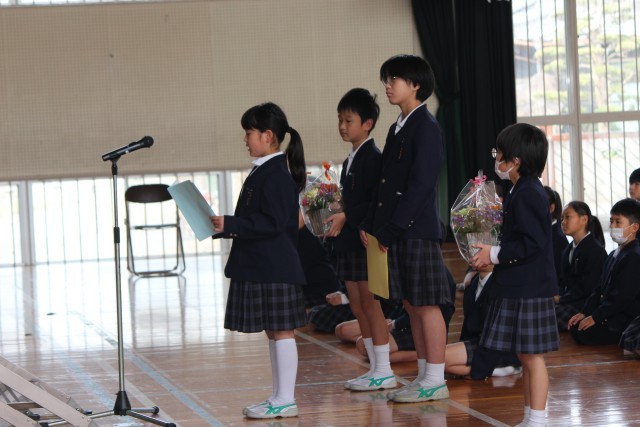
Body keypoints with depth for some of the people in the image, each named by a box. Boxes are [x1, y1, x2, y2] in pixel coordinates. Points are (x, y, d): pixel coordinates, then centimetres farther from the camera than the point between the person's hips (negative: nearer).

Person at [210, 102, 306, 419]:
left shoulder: (276, 173, -15)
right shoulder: (263, 171, 15)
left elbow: (272, 223, -22)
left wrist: (230, 225, -24)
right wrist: (225, 227, 17)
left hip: (274, 270, -10)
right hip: (260, 268, 10)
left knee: (280, 331, -5)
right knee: (273, 332, 13)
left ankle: (285, 400, 0)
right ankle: (279, 397, 19)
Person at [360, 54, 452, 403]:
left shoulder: (425, 126, -11)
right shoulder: (397, 128, 16)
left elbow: (421, 184, -18)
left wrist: (391, 229, -18)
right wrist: (370, 225, 10)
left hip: (417, 229, -9)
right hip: (396, 231, 9)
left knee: (426, 304, -4)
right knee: (411, 305, 12)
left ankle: (435, 381, 1)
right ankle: (424, 377, 18)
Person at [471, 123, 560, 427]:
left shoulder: (526, 195, -16)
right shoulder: (526, 191, 15)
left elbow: (531, 243, -22)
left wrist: (495, 255, -15)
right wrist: (494, 254, 14)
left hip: (528, 289, -10)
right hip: (520, 288, 10)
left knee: (532, 356, -6)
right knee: (526, 357, 14)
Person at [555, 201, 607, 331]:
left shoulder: (596, 250, -8)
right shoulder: (568, 250, 21)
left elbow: (587, 287, -14)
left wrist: (561, 299, -13)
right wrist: (557, 296, -2)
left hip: (584, 304, -8)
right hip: (568, 300, 8)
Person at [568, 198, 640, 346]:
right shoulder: (614, 255, 18)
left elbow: (621, 297, -21)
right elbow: (600, 289, 17)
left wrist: (595, 317, -18)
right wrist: (584, 313, 6)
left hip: (626, 320, -10)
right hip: (612, 316, 10)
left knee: (585, 333, -22)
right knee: (575, 327, 0)